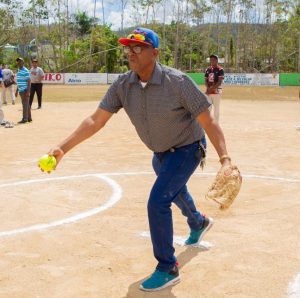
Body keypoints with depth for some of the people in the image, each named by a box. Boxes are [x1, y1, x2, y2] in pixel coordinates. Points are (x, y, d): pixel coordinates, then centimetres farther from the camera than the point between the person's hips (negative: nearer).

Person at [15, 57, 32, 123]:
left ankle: (25, 119, -5)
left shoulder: (25, 71, -12)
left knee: (25, 104, -6)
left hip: (24, 90, -9)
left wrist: (28, 91, -21)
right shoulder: (19, 71, 16)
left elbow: (29, 81, -15)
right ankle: (29, 118, 17)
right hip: (20, 90, 9)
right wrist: (17, 90, 22)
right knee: (26, 104, 12)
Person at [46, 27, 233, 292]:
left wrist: (225, 159, -40)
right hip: (160, 153, 7)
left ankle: (167, 269, 0)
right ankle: (199, 223, 64)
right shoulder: (122, 85, -15)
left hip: (187, 149, -7)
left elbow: (208, 122, -28)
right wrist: (63, 148, -28)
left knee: (158, 202, -18)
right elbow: (96, 120, -17)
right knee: (174, 191, 29)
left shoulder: (178, 82, -30)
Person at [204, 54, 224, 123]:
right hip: (208, 91, 5)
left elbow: (220, 81, -12)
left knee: (216, 108, 0)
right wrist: (208, 88, -8)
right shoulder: (208, 69, 12)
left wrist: (213, 88, -22)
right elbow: (206, 80, 10)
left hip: (216, 91, -5)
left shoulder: (220, 70, -5)